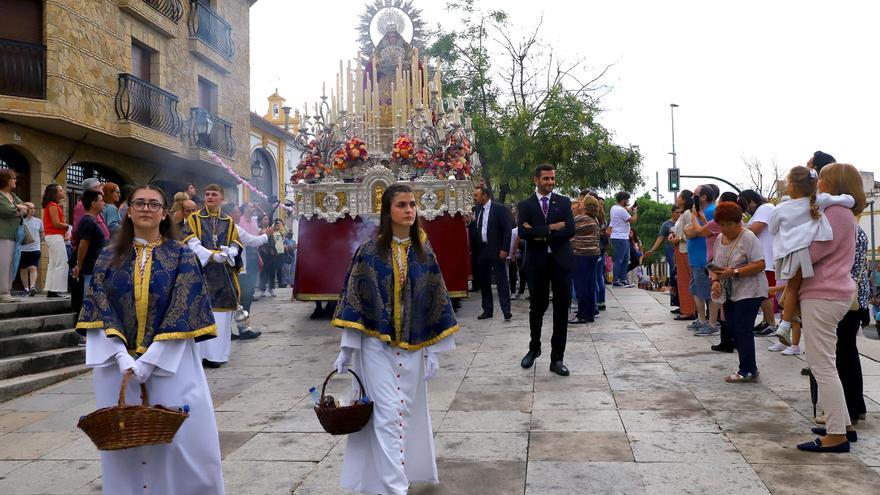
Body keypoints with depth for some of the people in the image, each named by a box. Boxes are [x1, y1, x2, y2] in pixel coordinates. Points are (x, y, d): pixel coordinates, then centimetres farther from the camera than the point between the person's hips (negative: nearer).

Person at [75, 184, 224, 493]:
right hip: (118, 362, 2)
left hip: (171, 361, -2)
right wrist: (121, 355, -15)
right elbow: (99, 309, 0)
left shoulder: (181, 256, 0)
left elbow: (182, 311, -8)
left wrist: (150, 360, -15)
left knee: (181, 438, -3)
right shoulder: (109, 258, 7)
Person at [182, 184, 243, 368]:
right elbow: (192, 244, -4)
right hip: (200, 271, -2)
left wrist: (229, 252, -15)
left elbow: (236, 244, 9)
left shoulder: (229, 222, 16)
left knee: (221, 315, 0)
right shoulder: (194, 218, 7)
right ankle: (200, 352, -1)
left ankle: (217, 353, 6)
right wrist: (213, 255, -18)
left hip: (223, 274, 3)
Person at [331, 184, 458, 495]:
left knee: (408, 412, 12)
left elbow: (435, 301, 5)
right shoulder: (369, 251, -6)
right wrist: (345, 350, -7)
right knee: (387, 416, -4)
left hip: (413, 348, 3)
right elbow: (354, 300, -5)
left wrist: (433, 351, 3)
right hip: (377, 346, -3)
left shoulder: (424, 253, 2)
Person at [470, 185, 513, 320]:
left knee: (501, 280, -5)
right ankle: (487, 310, 17)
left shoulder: (499, 208, -4)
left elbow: (507, 230, -8)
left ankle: (506, 310, -4)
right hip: (480, 250, 6)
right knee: (483, 282, 9)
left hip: (496, 250, -6)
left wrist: (504, 249, -14)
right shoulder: (476, 210, 13)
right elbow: (474, 231, 15)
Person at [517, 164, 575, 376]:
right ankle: (534, 348, 35)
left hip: (561, 261, 1)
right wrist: (550, 228, -15)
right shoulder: (525, 205, 3)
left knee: (561, 310, 2)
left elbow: (570, 230, -7)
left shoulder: (564, 202, 6)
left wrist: (540, 234, -12)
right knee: (537, 308, 12)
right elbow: (523, 233, -12)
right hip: (537, 262, 0)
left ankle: (557, 358, 12)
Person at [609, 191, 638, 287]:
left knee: (626, 259, 14)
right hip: (620, 238, -10)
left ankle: (623, 279, 17)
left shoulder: (614, 207, 11)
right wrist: (635, 212, 1)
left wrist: (630, 209, 13)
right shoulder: (621, 210, -18)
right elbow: (633, 221, -14)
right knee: (618, 260, -4)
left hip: (624, 238, 10)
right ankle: (616, 281, 1)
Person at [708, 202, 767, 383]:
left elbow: (760, 265, -18)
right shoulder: (719, 239, 11)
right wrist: (715, 281, -5)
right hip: (730, 293, 8)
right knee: (733, 330, 6)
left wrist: (734, 272, -25)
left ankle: (748, 371, 2)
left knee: (743, 330, -9)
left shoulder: (748, 237, -12)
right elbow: (716, 265, 14)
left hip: (749, 291, -7)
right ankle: (749, 368, 17)